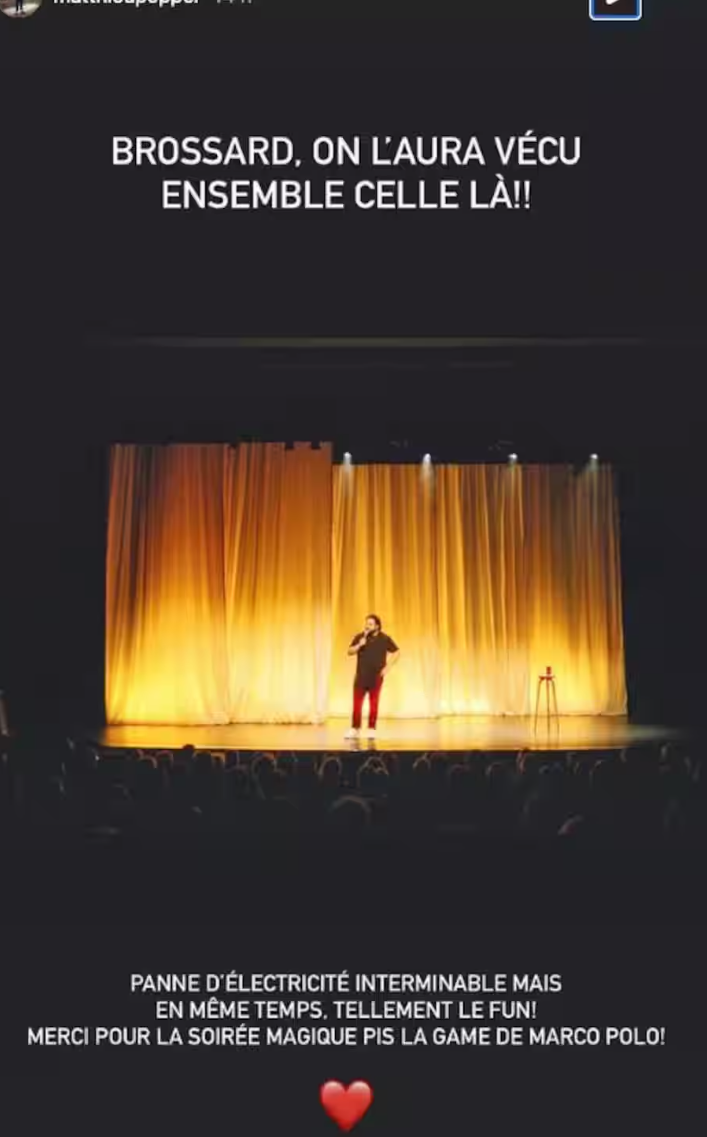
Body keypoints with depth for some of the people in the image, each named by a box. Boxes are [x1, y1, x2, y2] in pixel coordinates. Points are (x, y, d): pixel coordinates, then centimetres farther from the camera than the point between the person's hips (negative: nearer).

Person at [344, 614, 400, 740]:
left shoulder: (384, 639, -1)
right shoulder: (359, 637, 4)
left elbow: (397, 652, 3)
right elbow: (350, 651, 2)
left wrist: (388, 667, -4)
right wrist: (359, 645, -16)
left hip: (376, 677, -2)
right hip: (361, 676, 2)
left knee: (374, 703, 3)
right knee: (357, 703, 1)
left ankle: (371, 729, 10)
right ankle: (355, 729, 8)